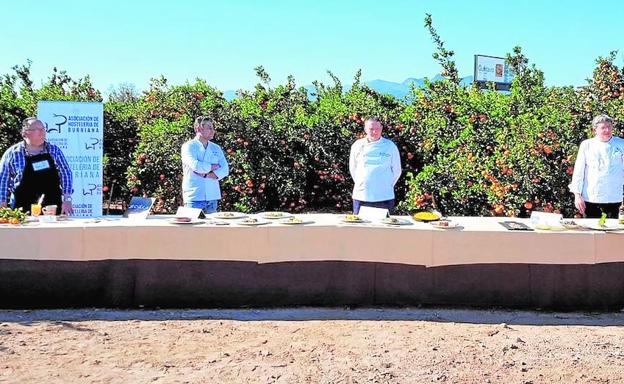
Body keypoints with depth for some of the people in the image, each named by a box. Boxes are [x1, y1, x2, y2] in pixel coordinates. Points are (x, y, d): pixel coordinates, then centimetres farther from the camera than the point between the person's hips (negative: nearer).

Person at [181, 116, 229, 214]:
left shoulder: (216, 148, 12)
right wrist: (213, 166, -4)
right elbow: (196, 166, -19)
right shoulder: (188, 146, -2)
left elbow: (225, 170, 1)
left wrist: (206, 175, -12)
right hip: (194, 197, -5)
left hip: (212, 197, 5)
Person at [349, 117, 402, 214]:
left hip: (384, 197, -1)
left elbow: (396, 170, 8)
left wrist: (387, 186, 6)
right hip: (361, 196, 1)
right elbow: (352, 169, 13)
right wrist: (360, 184, 10)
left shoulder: (390, 146, 2)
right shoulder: (357, 145, 5)